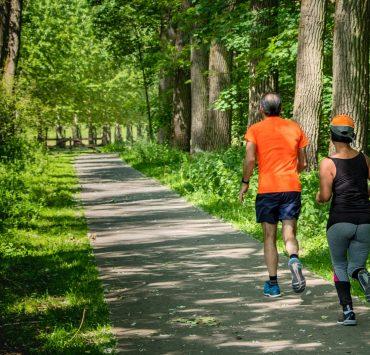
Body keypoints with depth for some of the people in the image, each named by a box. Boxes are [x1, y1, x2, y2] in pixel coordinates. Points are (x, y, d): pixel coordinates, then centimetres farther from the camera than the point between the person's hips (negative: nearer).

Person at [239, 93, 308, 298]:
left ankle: (273, 284, 8)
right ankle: (294, 259, -30)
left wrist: (244, 183, 2)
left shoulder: (255, 130, 2)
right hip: (292, 188, 2)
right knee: (289, 233, 3)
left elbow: (250, 159, -11)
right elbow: (303, 163, 13)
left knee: (269, 237, 8)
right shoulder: (294, 128, 11)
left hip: (267, 188, -2)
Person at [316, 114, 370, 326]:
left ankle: (348, 311, 3)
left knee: (340, 267, 18)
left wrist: (318, 198, 12)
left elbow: (325, 196, -11)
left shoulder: (328, 163, -7)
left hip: (340, 222, -2)